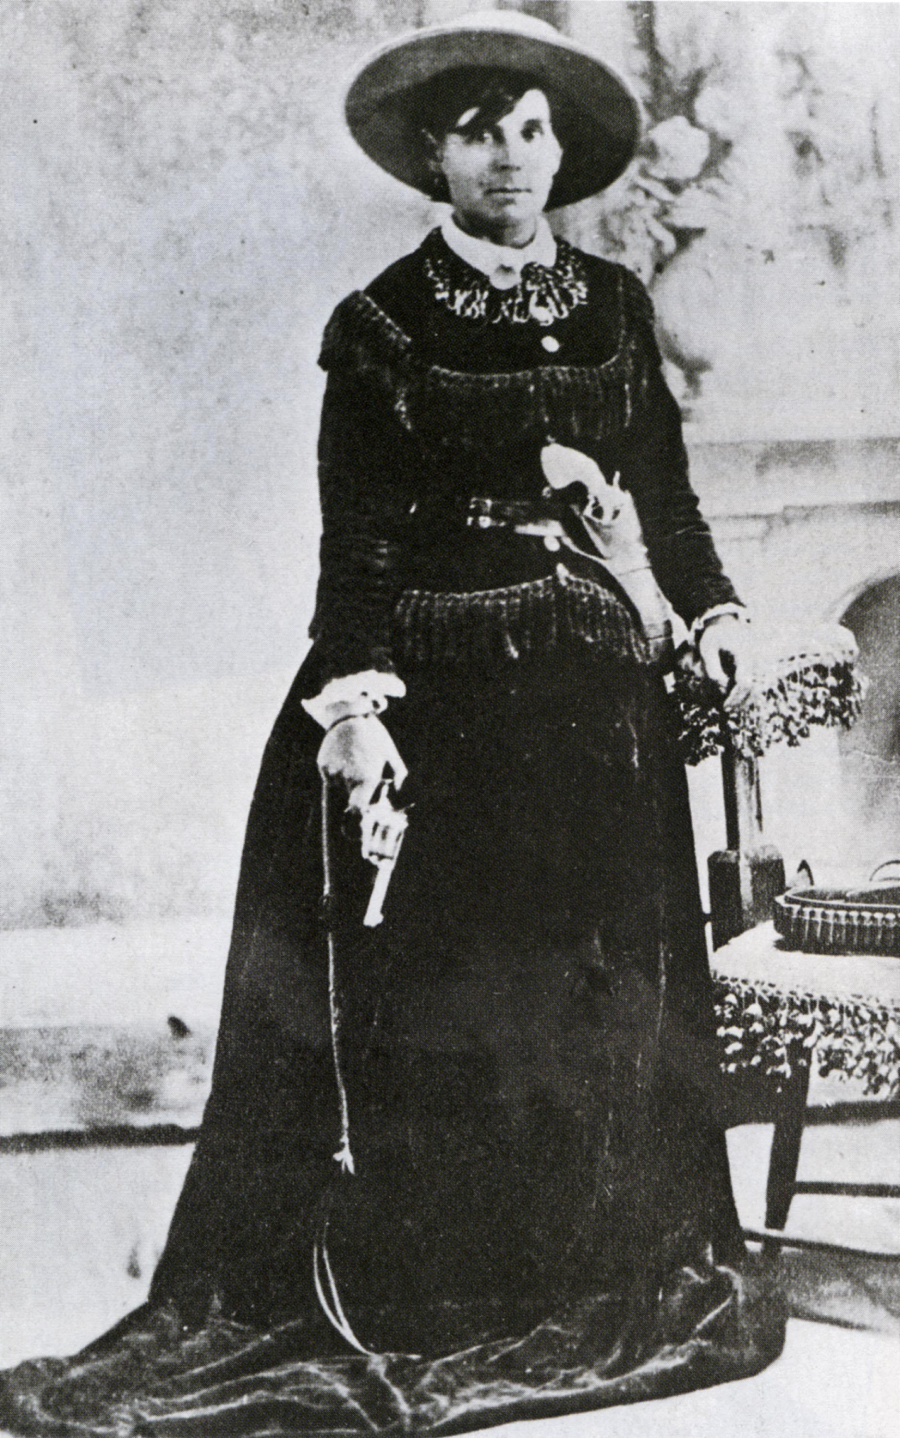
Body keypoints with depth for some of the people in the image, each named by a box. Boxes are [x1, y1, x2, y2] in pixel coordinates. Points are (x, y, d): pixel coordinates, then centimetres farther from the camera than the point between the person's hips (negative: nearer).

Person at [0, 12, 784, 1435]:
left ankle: (609, 1287, 25)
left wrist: (710, 606, 6)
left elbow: (665, 483, 17)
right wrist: (353, 703, -16)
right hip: (431, 688, -3)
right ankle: (394, 1307, 14)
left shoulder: (613, 304, 10)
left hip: (590, 688, 4)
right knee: (423, 1007, 1)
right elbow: (353, 543, -6)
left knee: (597, 998, 9)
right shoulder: (379, 326, -1)